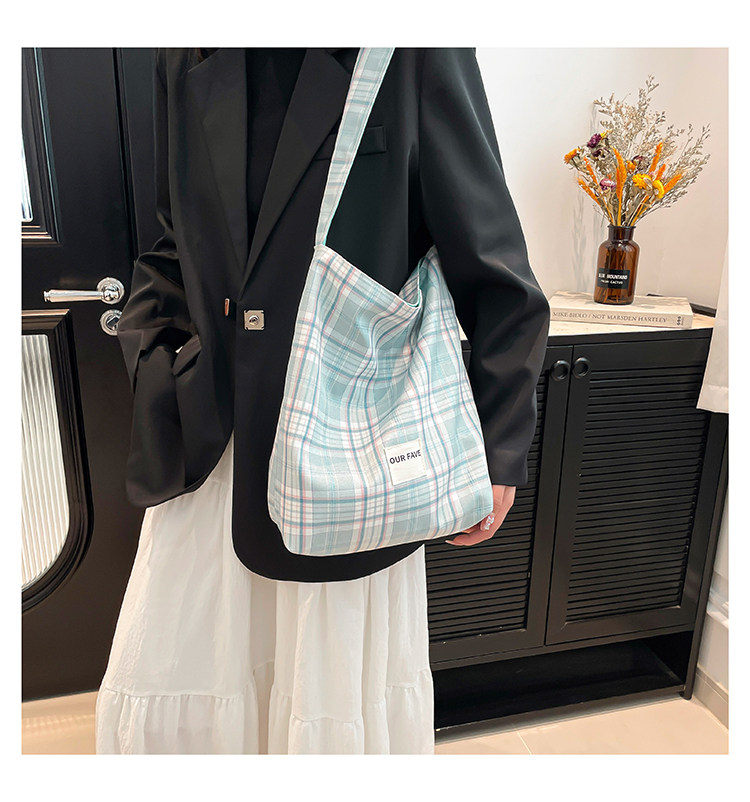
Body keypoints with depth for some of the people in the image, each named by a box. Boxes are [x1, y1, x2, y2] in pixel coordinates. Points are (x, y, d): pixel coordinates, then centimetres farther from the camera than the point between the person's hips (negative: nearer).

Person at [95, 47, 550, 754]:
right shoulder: (186, 59, 9)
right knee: (161, 695, 16)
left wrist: (498, 451, -5)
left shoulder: (413, 54, -6)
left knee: (339, 702, 15)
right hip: (209, 448, 5)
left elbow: (495, 278, -6)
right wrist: (153, 359, 4)